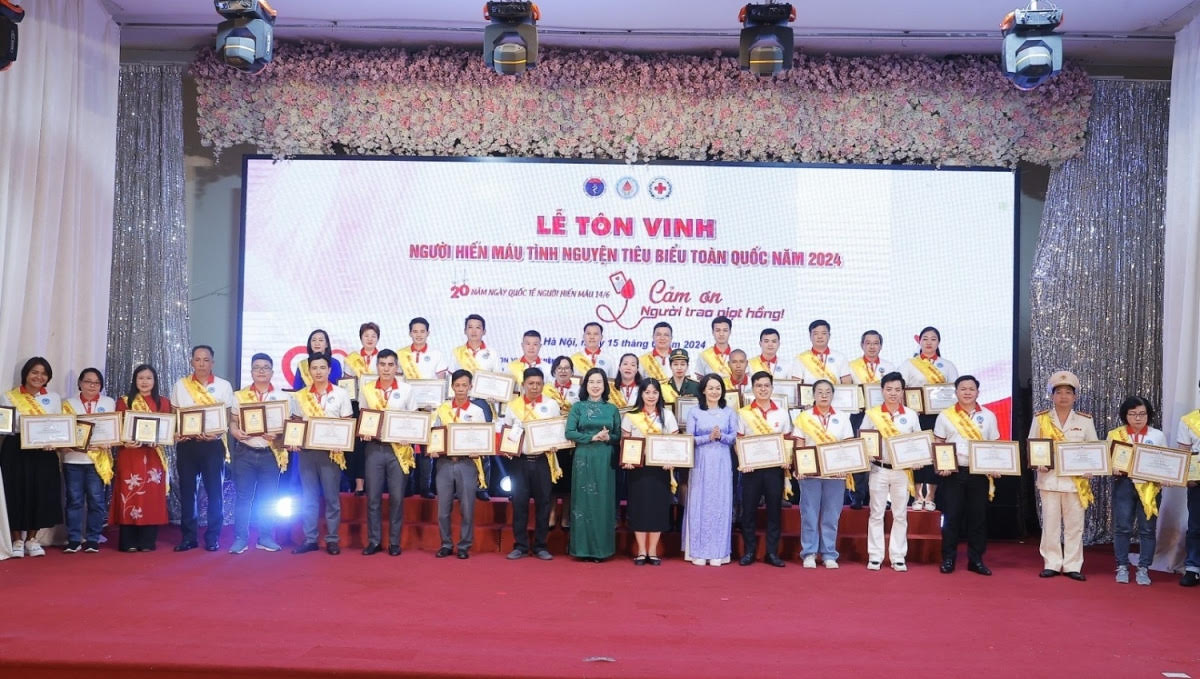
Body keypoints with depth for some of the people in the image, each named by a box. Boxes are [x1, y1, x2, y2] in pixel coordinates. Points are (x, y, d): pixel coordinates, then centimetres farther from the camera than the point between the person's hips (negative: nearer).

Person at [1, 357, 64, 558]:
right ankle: (17, 539, 12)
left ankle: (31, 539, 16)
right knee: (16, 493, -1)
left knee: (41, 493, 3)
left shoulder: (54, 398, 10)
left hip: (45, 453, 2)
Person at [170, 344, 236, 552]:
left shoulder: (224, 386, 3)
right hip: (187, 443, 1)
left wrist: (215, 432, -15)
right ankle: (188, 536, 13)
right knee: (187, 491, 4)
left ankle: (212, 537, 9)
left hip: (213, 444, -1)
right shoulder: (180, 385, 8)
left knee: (214, 491, 1)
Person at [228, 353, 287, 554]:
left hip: (271, 453, 0)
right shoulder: (239, 396, 7)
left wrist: (277, 435, -16)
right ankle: (240, 538, 7)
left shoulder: (282, 397, 6)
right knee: (242, 496, -1)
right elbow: (232, 421, 5)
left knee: (268, 498, 6)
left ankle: (265, 537, 16)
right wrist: (236, 432, -16)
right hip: (245, 452, 0)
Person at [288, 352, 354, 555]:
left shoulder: (341, 394, 2)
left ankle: (332, 540, 8)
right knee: (308, 498, 6)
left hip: (331, 451, -2)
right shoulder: (300, 396, 9)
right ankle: (310, 540, 13)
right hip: (306, 450, 3)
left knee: (331, 497, 1)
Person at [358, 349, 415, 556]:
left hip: (398, 448, -1)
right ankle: (374, 541, 13)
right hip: (374, 447, 1)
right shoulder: (367, 390, 6)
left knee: (397, 497, 2)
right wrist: (363, 432, -8)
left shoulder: (406, 390, 3)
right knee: (373, 497, 3)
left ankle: (394, 542, 11)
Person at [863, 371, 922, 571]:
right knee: (876, 514, 3)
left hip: (902, 470, 1)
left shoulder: (911, 415, 4)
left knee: (900, 515, 6)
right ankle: (875, 556, 9)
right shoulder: (872, 414, 1)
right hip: (879, 469, -1)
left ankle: (898, 557, 12)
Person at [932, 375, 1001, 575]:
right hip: (953, 472, -1)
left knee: (978, 516, 5)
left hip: (980, 473, 2)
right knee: (951, 516, 1)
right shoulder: (945, 416, 2)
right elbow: (937, 445, 4)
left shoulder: (988, 416, 7)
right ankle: (948, 559, 9)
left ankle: (975, 560, 15)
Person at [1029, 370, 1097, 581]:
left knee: (1074, 524, 3)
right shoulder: (1040, 419, 4)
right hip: (1049, 479, 0)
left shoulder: (1085, 421, 6)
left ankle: (1072, 566, 11)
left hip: (1076, 480, 1)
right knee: (1050, 523, 2)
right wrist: (1038, 465, -11)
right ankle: (1051, 564, 10)